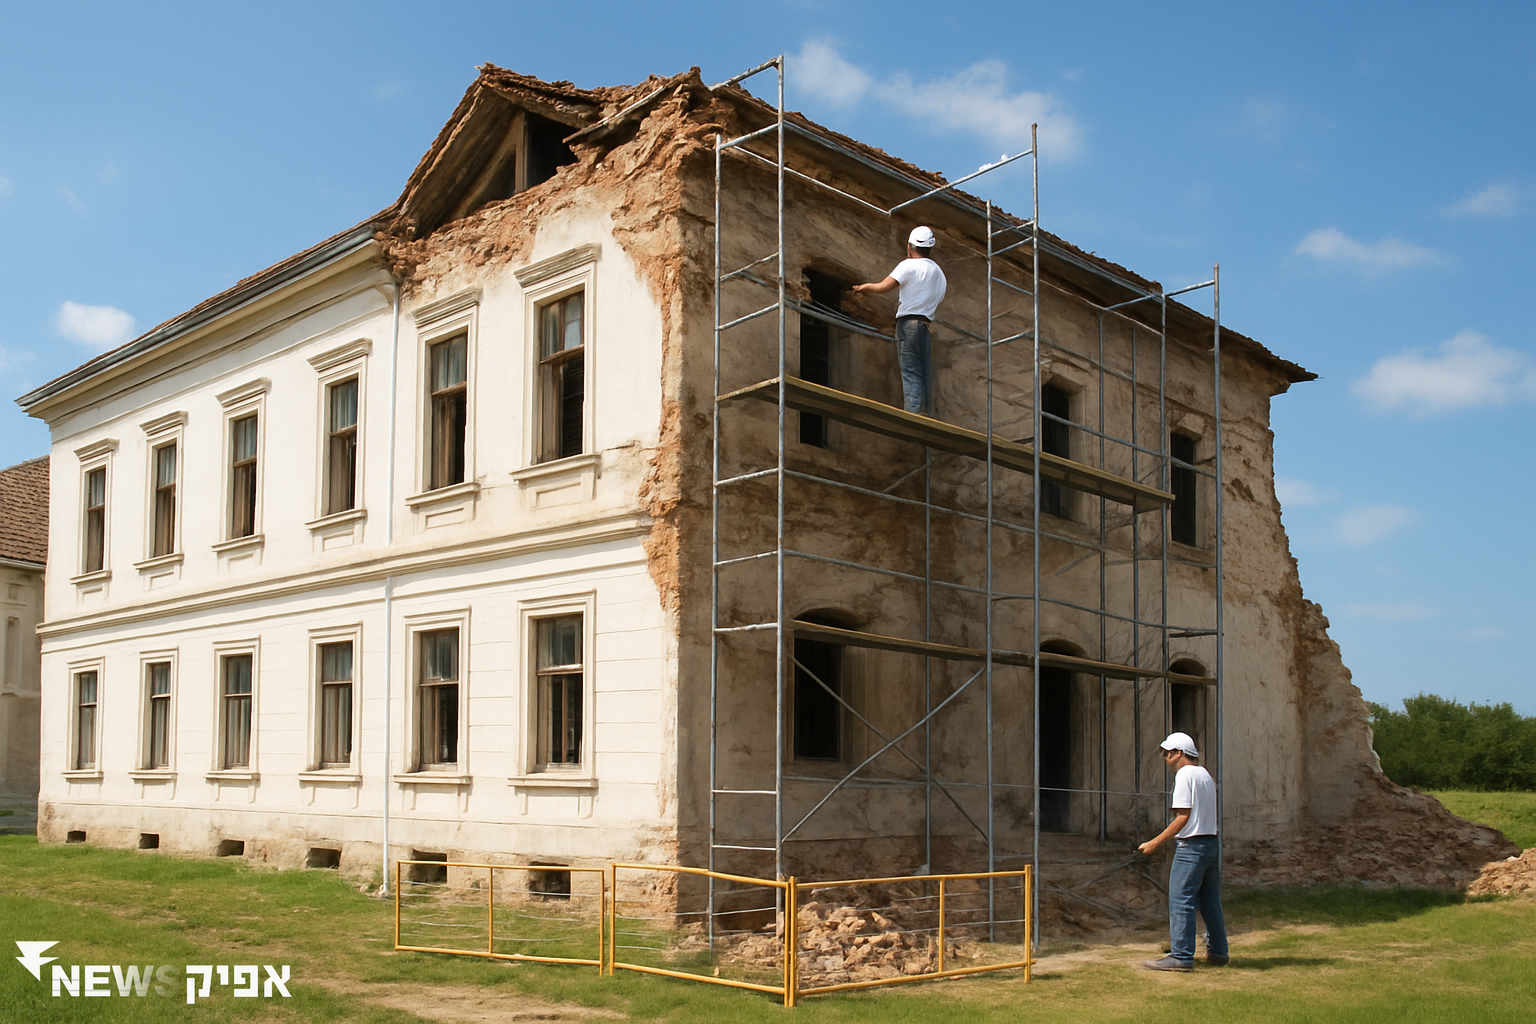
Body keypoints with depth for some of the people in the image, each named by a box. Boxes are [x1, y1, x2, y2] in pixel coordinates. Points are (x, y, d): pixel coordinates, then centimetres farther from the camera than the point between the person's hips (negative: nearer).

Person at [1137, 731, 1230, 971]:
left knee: (1181, 901, -8)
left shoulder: (1185, 774, -10)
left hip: (1192, 845, -9)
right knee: (1211, 901, 14)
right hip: (1212, 842, 10)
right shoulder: (1205, 775, 17)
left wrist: (1155, 843, -16)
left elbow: (1183, 816, -17)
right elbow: (1202, 814, 14)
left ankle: (1181, 956, -10)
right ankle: (1217, 952, 19)